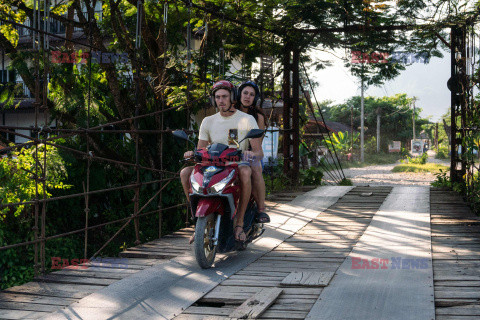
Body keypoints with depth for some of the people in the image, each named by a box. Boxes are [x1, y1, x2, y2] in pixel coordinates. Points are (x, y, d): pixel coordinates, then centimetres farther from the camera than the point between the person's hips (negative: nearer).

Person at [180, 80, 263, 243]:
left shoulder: (247, 120, 0)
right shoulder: (208, 121, 10)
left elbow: (259, 152, -5)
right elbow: (200, 150, 11)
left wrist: (252, 153, -30)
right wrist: (192, 153, -14)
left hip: (238, 163, -3)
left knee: (245, 172, -39)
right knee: (185, 173, -20)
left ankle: (239, 222, -28)